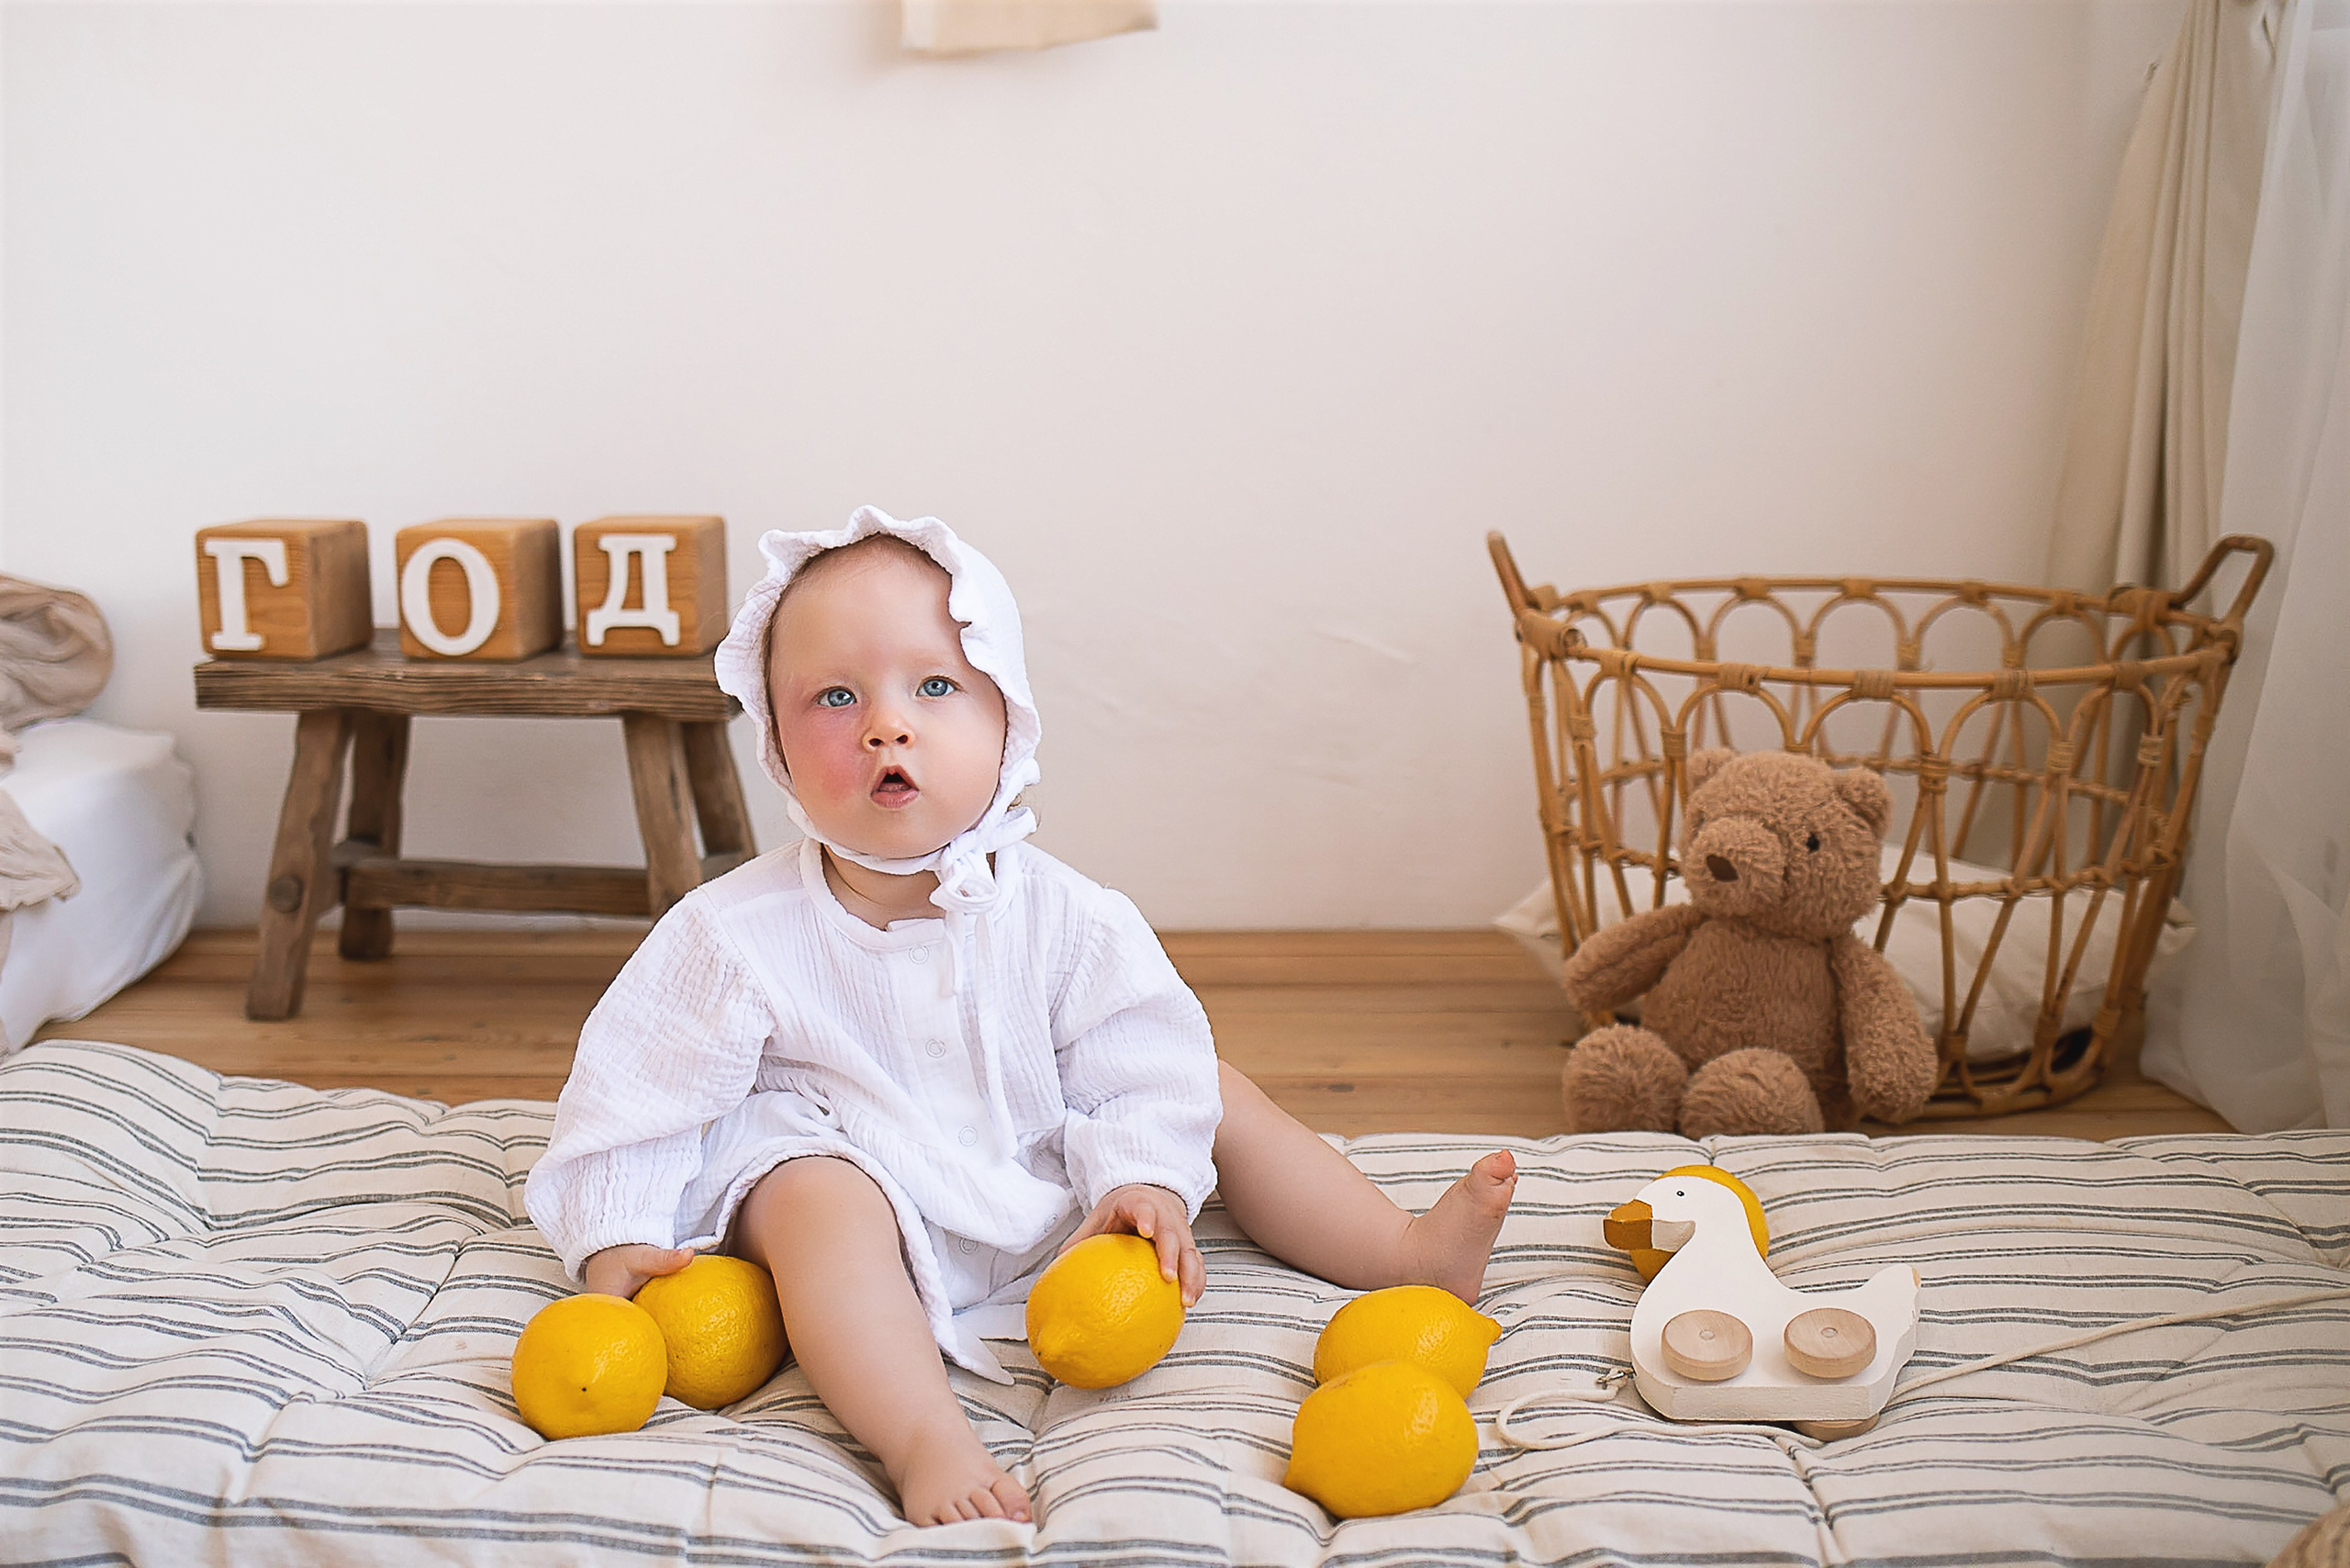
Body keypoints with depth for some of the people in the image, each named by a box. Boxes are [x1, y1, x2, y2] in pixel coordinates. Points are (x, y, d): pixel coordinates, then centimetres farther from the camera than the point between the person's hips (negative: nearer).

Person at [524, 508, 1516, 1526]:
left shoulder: (1054, 913, -11)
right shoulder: (739, 934, -17)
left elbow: (1139, 1057, -4)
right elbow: (641, 1091, -9)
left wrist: (1144, 1178, -18)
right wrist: (615, 1240, -16)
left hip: (1040, 1190, 4)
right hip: (845, 1176, -4)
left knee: (1214, 1093, 3)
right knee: (821, 1203, -38)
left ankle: (1406, 1252, 9)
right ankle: (925, 1438, -48)